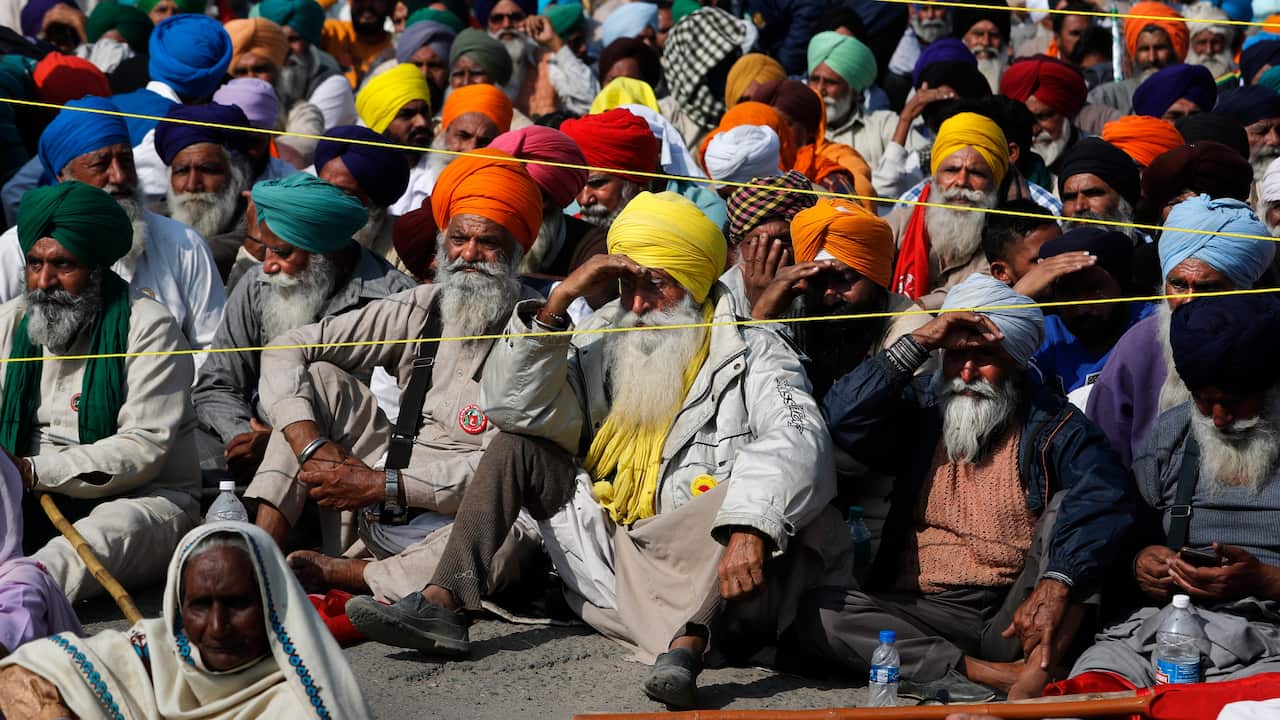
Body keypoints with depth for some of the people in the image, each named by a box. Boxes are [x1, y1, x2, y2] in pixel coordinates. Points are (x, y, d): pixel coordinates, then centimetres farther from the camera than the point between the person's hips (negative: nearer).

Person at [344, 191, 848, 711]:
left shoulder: (750, 352, -4)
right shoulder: (608, 344, 11)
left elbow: (796, 442, -25)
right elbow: (511, 404, 1)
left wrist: (750, 529, -44)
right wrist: (559, 300, -8)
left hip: (701, 572, -5)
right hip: (612, 550, 5)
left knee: (762, 491, -32)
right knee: (515, 444, 5)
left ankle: (687, 645, -51)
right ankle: (442, 606, -12)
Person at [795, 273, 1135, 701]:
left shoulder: (1051, 424, 4)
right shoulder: (921, 413, 12)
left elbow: (1106, 497, -16)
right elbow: (842, 418, -7)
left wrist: (1056, 585, -33)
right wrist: (918, 343, -9)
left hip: (1013, 619, -2)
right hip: (926, 614, 2)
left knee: (1067, 504, -22)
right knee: (819, 614, -24)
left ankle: (1041, 663, -38)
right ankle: (996, 676, -32)